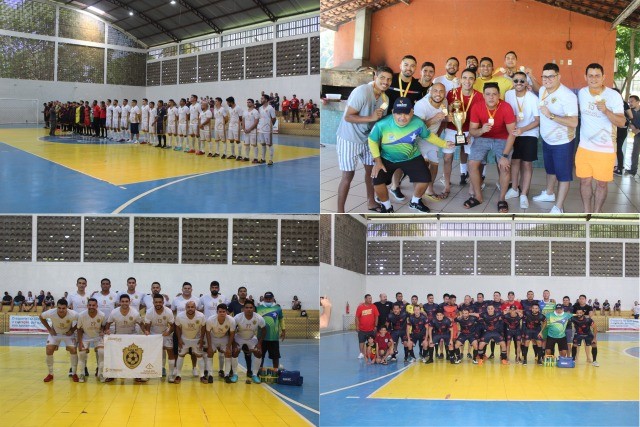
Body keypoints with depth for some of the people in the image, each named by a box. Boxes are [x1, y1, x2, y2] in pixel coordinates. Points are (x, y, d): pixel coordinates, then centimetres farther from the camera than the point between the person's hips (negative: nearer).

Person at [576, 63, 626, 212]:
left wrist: (606, 111, -33)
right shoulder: (582, 93, 1)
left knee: (601, 183, 5)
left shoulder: (613, 95, -14)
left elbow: (622, 122, -18)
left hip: (605, 149, -4)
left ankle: (597, 214, 20)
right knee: (585, 181, 8)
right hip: (584, 147, 4)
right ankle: (587, 213, 22)